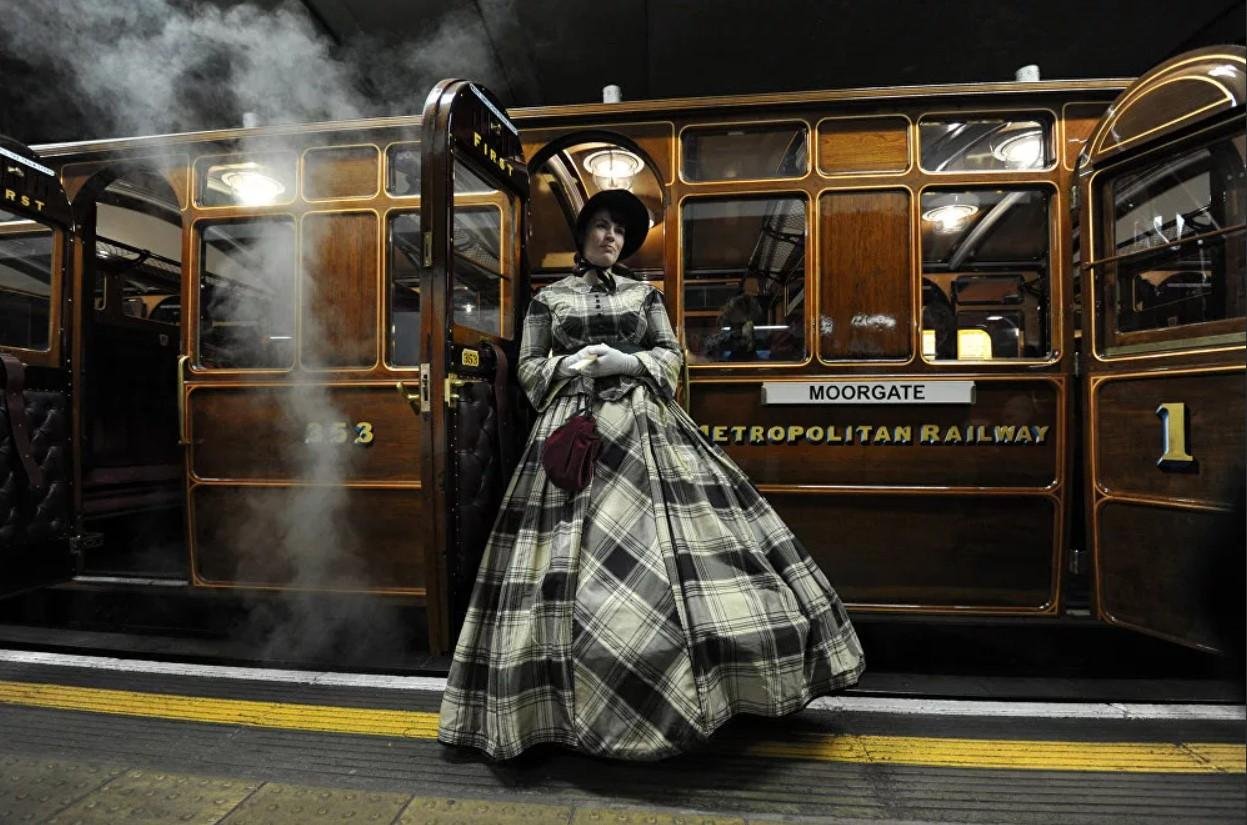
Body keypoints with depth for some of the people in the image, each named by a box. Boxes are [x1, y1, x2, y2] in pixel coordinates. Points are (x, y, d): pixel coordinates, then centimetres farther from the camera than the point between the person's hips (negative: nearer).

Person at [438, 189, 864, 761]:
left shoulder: (644, 294, 16)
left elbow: (671, 355, 10)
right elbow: (529, 368, 10)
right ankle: (570, 696, 11)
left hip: (642, 427, 1)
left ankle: (683, 682, 12)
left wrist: (628, 362, -8)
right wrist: (570, 365, -9)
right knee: (576, 555, -4)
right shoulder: (550, 298, 13)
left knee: (659, 544, -5)